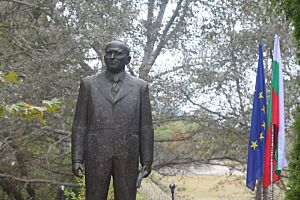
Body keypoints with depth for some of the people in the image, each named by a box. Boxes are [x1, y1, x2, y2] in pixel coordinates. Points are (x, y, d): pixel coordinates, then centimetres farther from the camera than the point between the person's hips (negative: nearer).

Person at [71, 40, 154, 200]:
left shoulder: (140, 87, 9)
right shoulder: (89, 84, 8)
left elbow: (146, 127, 8)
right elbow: (80, 124, 5)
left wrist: (147, 161, 1)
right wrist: (76, 159, -3)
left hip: (127, 156, 0)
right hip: (96, 154, 0)